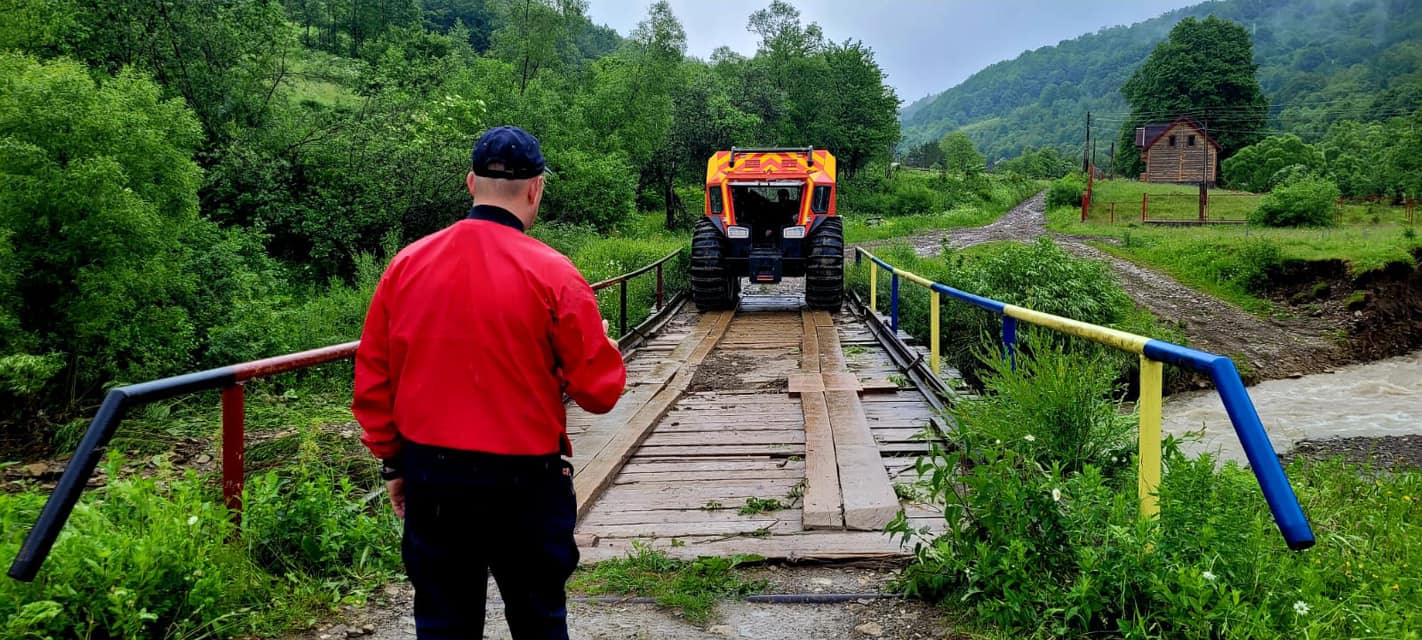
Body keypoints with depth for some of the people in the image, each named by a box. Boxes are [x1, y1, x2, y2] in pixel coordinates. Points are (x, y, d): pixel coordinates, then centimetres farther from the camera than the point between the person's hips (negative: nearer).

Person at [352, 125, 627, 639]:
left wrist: (392, 462, 15)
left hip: (430, 477, 3)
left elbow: (372, 379, 4)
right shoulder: (551, 274, -13)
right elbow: (600, 391, -9)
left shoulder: (407, 265, -2)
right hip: (523, 481, -3)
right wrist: (600, 345, 11)